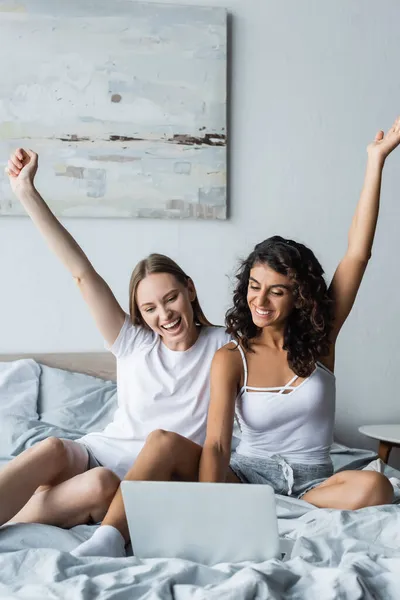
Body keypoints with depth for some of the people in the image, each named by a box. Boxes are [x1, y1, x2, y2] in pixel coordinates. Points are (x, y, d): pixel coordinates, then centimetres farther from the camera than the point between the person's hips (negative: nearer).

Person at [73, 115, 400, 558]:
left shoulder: (319, 339, 0)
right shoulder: (230, 359, -4)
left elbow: (358, 254, -7)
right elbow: (215, 446, -15)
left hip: (311, 481, 1)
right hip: (246, 473, -1)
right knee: (165, 441, -27)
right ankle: (106, 543, -39)